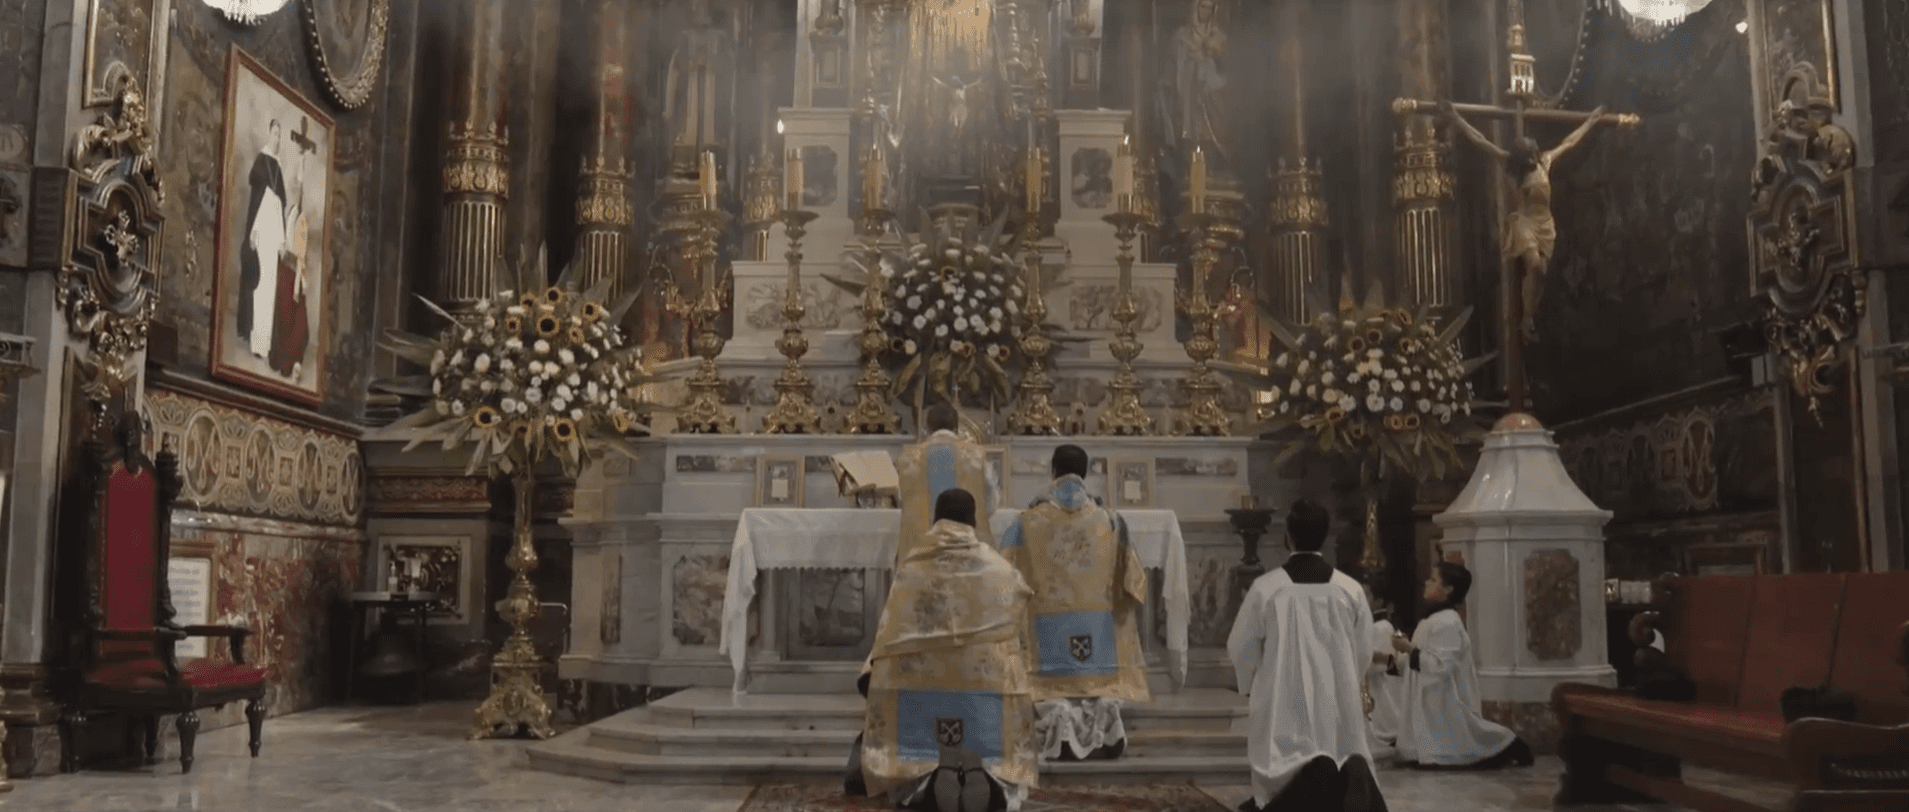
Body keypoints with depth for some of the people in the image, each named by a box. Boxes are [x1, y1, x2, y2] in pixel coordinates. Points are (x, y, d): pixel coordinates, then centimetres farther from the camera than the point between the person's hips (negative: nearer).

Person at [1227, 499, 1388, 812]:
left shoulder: (1265, 587, -9)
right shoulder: (1350, 589, -3)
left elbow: (1241, 646, 0)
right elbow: (1364, 652, 8)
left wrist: (1250, 686, 18)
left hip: (1283, 704, -2)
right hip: (1337, 703, 2)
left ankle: (1310, 778, -23)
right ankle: (1354, 773, -19)